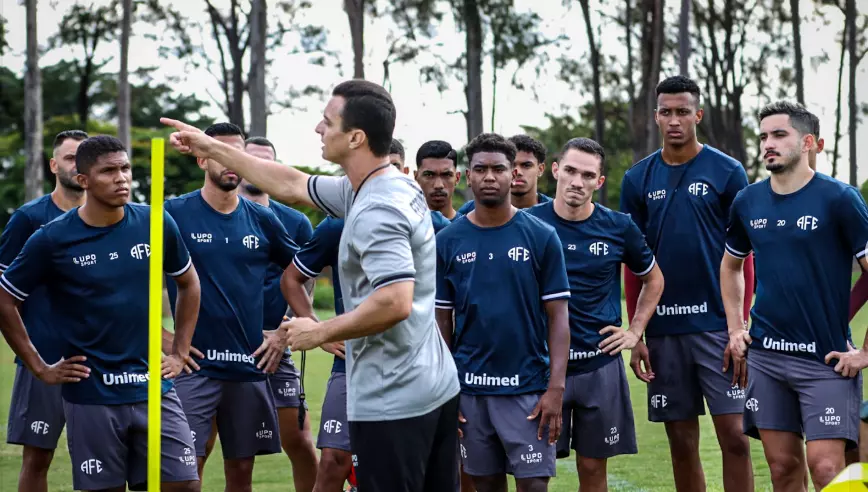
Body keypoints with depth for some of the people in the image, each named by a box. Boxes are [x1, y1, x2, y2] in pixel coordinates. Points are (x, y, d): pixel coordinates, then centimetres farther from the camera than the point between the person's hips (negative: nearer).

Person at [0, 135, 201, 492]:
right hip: (90, 397, -2)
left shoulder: (156, 225, 1)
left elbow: (189, 284, 17)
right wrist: (40, 368, 2)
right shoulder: (53, 239, -6)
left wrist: (179, 353, 11)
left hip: (153, 390, 2)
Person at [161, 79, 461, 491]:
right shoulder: (390, 187, 11)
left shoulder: (376, 211, -20)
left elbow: (395, 302, -30)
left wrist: (320, 333, -17)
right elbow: (293, 186, 22)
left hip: (393, 402, -9)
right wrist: (212, 148, 25)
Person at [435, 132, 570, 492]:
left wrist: (556, 387, -10)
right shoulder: (447, 241, 4)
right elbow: (441, 321, 8)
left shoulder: (541, 237, -1)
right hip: (469, 388, 2)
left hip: (528, 387, -2)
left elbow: (557, 317, -2)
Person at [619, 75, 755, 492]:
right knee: (682, 443, 8)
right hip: (663, 328, 3)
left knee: (734, 436, -7)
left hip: (717, 323, -3)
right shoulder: (638, 179, 8)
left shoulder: (727, 172, 0)